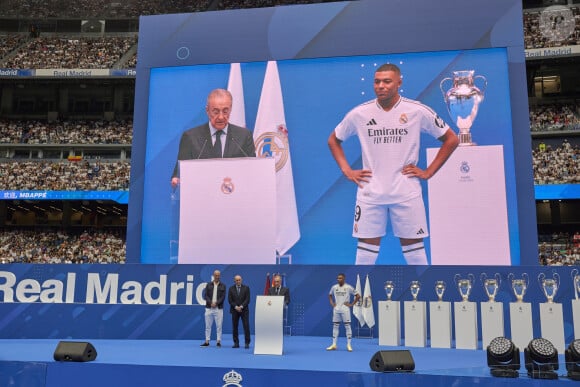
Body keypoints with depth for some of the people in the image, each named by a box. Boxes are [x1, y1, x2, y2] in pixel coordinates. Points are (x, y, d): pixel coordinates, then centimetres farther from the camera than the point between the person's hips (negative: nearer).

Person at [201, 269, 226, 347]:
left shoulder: (223, 286, 5)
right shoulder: (208, 285, 8)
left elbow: (223, 297, -1)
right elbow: (206, 296, 2)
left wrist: (216, 303, -13)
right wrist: (210, 303, -12)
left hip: (219, 308, -1)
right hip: (209, 308, 1)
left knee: (219, 326, -1)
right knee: (208, 325, 4)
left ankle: (218, 341, 5)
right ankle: (207, 341, 9)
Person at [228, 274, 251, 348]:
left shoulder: (246, 288, 3)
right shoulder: (231, 289, 6)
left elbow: (247, 299, -3)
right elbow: (230, 300, 0)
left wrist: (241, 306, -14)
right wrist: (236, 307, -13)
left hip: (244, 310, -1)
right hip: (234, 310, 1)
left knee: (246, 327, -6)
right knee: (234, 327, 2)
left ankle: (247, 343, -1)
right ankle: (236, 343, 9)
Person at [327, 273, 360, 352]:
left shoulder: (348, 287, -7)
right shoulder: (334, 287, 4)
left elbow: (358, 296, -4)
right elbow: (330, 295, 22)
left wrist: (351, 304, -7)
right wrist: (332, 303, 9)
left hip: (345, 310, -4)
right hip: (336, 309, 4)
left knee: (347, 326, -2)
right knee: (335, 326, 6)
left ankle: (349, 345, 5)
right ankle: (334, 345, 12)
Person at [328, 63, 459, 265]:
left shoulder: (418, 111, -4)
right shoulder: (359, 113, 0)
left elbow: (451, 139, 5)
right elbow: (333, 140, 15)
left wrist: (428, 171, -1)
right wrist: (347, 171, 4)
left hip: (407, 193, -1)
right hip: (370, 193, 1)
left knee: (414, 250, 7)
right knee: (366, 251, 5)